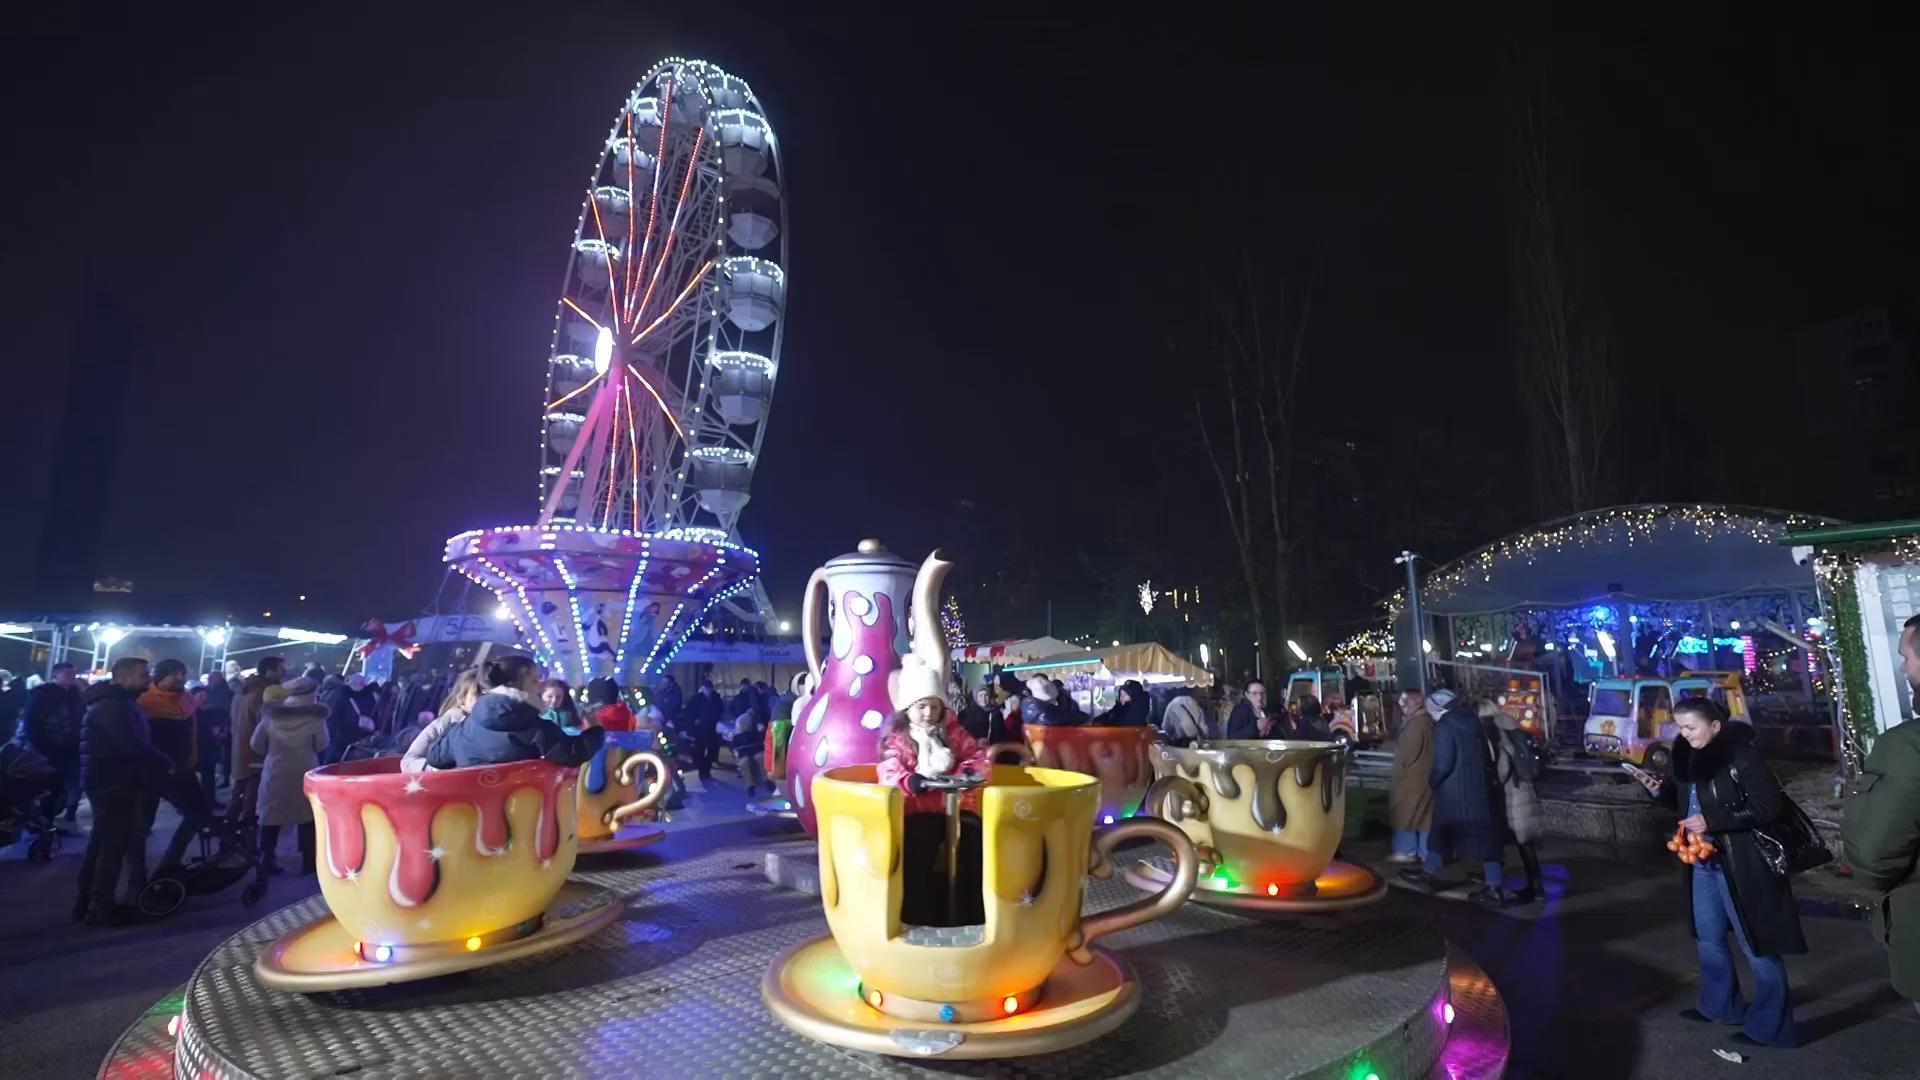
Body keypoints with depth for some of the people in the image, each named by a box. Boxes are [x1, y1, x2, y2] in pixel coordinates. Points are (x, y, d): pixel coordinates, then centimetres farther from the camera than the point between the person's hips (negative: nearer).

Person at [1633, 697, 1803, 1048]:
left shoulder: (1741, 756, -17)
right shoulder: (1692, 758, 4)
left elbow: (1770, 806, -21)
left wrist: (1712, 820, -24)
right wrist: (1661, 791, -2)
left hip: (1739, 864, -8)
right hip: (1702, 862, 8)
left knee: (1756, 944, 4)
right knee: (1708, 938, 20)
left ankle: (1771, 1026, 19)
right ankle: (1720, 1005, 37)